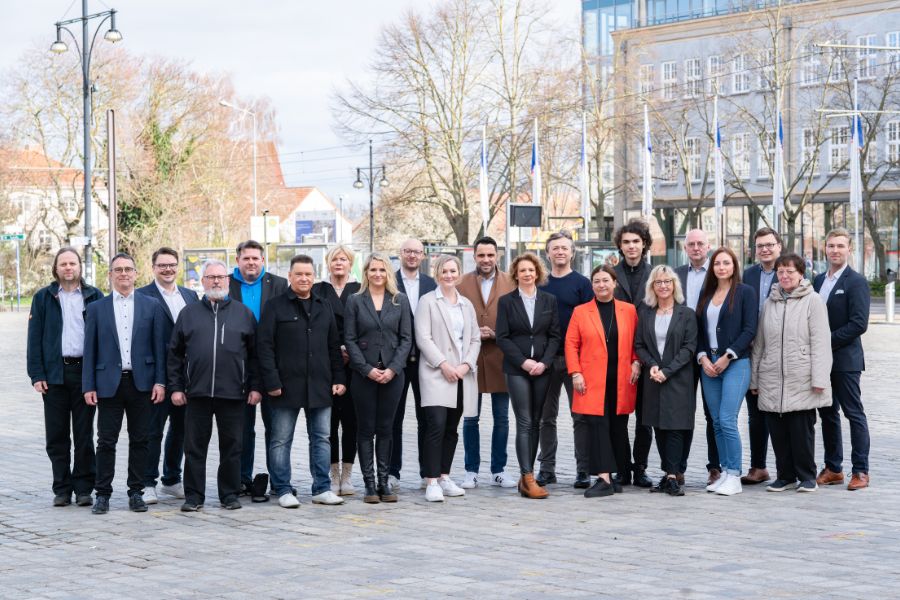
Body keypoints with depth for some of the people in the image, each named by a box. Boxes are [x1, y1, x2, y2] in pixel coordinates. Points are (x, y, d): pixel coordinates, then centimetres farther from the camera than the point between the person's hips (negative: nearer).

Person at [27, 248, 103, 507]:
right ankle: (62, 489, 12)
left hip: (85, 372, -1)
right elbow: (34, 338, 4)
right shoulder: (43, 298, 8)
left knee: (84, 435, 3)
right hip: (54, 374, 1)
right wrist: (37, 375, -5)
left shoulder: (94, 297, 6)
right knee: (57, 437, 4)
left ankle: (84, 489, 9)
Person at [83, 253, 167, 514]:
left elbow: (159, 346, 4)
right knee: (106, 442, 1)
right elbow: (90, 350, 5)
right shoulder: (96, 308, 7)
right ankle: (102, 494, 8)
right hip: (109, 383, 0)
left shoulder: (152, 306, 6)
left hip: (142, 382, 0)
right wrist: (88, 386, -2)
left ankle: (136, 492, 13)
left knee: (139, 441, 5)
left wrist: (160, 382, -3)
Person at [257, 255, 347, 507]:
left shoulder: (324, 308, 15)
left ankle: (322, 489, 13)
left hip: (319, 386, 4)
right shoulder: (275, 306, -1)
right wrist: (272, 382, -13)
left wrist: (338, 378, 9)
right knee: (281, 440, 1)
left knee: (321, 438, 6)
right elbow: (264, 346, -7)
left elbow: (334, 347, 17)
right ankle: (283, 491, 8)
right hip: (286, 386, -4)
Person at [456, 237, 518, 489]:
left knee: (501, 418, 6)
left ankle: (498, 471, 16)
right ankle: (471, 471, 13)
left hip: (500, 357, 0)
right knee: (470, 418, 5)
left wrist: (496, 334, -12)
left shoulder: (510, 284, 3)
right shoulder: (462, 283, 4)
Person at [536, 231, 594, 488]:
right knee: (546, 417, 7)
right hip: (546, 358, 3)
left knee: (580, 416, -1)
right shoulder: (540, 284, 10)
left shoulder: (582, 283, 2)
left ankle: (583, 470, 4)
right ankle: (547, 469, 14)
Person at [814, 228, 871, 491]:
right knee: (827, 414, 11)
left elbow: (859, 323, -16)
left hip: (845, 359, -7)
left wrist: (828, 342, -16)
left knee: (854, 414, -2)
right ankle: (833, 469, 18)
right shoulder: (819, 281, 13)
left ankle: (861, 471, 1)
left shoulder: (856, 282, -8)